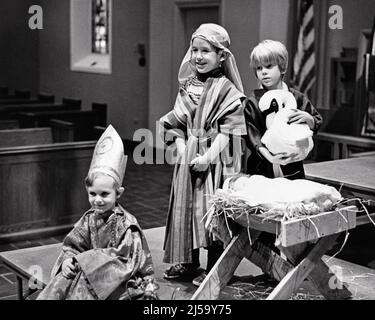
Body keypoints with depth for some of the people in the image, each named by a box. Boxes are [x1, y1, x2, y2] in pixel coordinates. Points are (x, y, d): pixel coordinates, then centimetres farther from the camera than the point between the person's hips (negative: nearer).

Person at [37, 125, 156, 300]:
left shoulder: (126, 224, -14)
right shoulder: (89, 218, 5)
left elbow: (123, 259, -20)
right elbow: (71, 245, 6)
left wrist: (87, 260, -22)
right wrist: (68, 260, -17)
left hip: (122, 281, -6)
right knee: (64, 280, -15)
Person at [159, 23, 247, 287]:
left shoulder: (227, 90, -7)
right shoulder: (187, 87, 10)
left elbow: (227, 131, -12)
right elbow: (177, 126, 9)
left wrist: (208, 157, -20)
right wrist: (182, 149, -6)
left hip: (216, 160, -5)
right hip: (188, 158, 6)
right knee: (185, 207, 11)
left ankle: (214, 268, 11)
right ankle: (187, 263, 25)